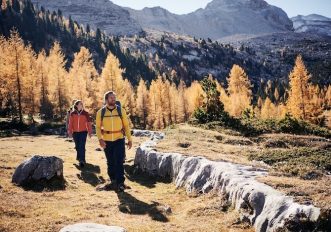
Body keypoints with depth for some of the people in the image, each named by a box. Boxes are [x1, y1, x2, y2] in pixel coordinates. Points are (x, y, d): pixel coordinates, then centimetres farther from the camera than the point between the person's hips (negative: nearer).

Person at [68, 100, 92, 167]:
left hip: (83, 132, -2)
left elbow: (88, 123, 2)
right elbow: (70, 123, 5)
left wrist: (90, 132, 1)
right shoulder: (72, 113, 2)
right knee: (77, 146, 15)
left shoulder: (85, 113, -1)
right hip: (75, 132, 2)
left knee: (82, 146, -11)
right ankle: (79, 156, 40)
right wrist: (70, 132, 3)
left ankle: (82, 160, -11)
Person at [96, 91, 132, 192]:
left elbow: (126, 125, 4)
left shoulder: (121, 110, 0)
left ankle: (120, 183, -6)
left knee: (119, 162, -9)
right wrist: (100, 139, -14)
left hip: (119, 139, -1)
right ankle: (113, 179, 30)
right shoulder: (101, 112, 1)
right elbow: (98, 127, 1)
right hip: (107, 141, 1)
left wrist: (129, 139, 2)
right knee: (110, 162, 13)